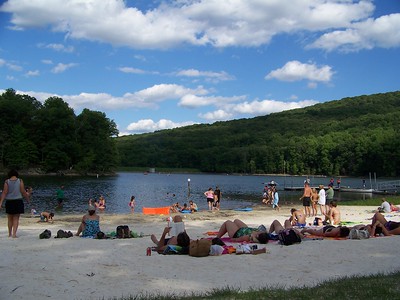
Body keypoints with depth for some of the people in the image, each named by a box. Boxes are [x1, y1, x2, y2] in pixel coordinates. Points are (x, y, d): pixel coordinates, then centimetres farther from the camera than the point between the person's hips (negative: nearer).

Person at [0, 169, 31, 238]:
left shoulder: (7, 182, -3)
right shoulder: (20, 181, -4)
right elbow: (23, 192, -4)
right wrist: (28, 200, 10)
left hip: (9, 202, 1)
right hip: (18, 201, -1)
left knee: (10, 219, 15)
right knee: (16, 219, 5)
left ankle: (10, 234, 24)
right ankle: (14, 234, -4)